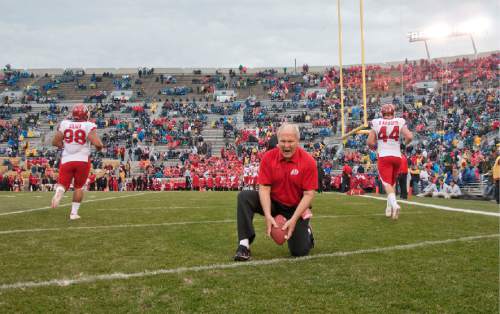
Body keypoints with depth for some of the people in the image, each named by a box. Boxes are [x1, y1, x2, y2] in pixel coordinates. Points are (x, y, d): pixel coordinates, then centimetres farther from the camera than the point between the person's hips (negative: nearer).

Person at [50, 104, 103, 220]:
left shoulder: (64, 124, 0)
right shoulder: (88, 126, -9)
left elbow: (55, 142, 0)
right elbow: (97, 143, -17)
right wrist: (99, 147, 5)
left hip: (67, 160, 1)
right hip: (82, 160, -1)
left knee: (63, 184, 9)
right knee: (78, 187, 14)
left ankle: (58, 192, -26)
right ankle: (74, 213, 15)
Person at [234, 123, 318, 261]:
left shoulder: (308, 161, -17)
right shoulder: (268, 157, -12)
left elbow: (309, 194, -17)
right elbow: (264, 188, -14)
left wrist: (293, 219, -27)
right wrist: (268, 216, -28)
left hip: (296, 208, -2)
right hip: (273, 203, 2)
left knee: (299, 251, -11)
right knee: (244, 196, -23)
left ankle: (306, 232, 27)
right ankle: (244, 244, -22)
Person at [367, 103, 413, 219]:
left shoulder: (376, 123, -2)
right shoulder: (399, 122, 0)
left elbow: (370, 142, -4)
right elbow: (409, 137, -10)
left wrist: (376, 147, 17)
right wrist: (405, 143, 11)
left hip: (383, 157, -2)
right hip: (397, 156, 2)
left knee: (387, 183, -6)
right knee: (392, 182, 20)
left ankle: (394, 204, -30)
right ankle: (389, 208, 21)